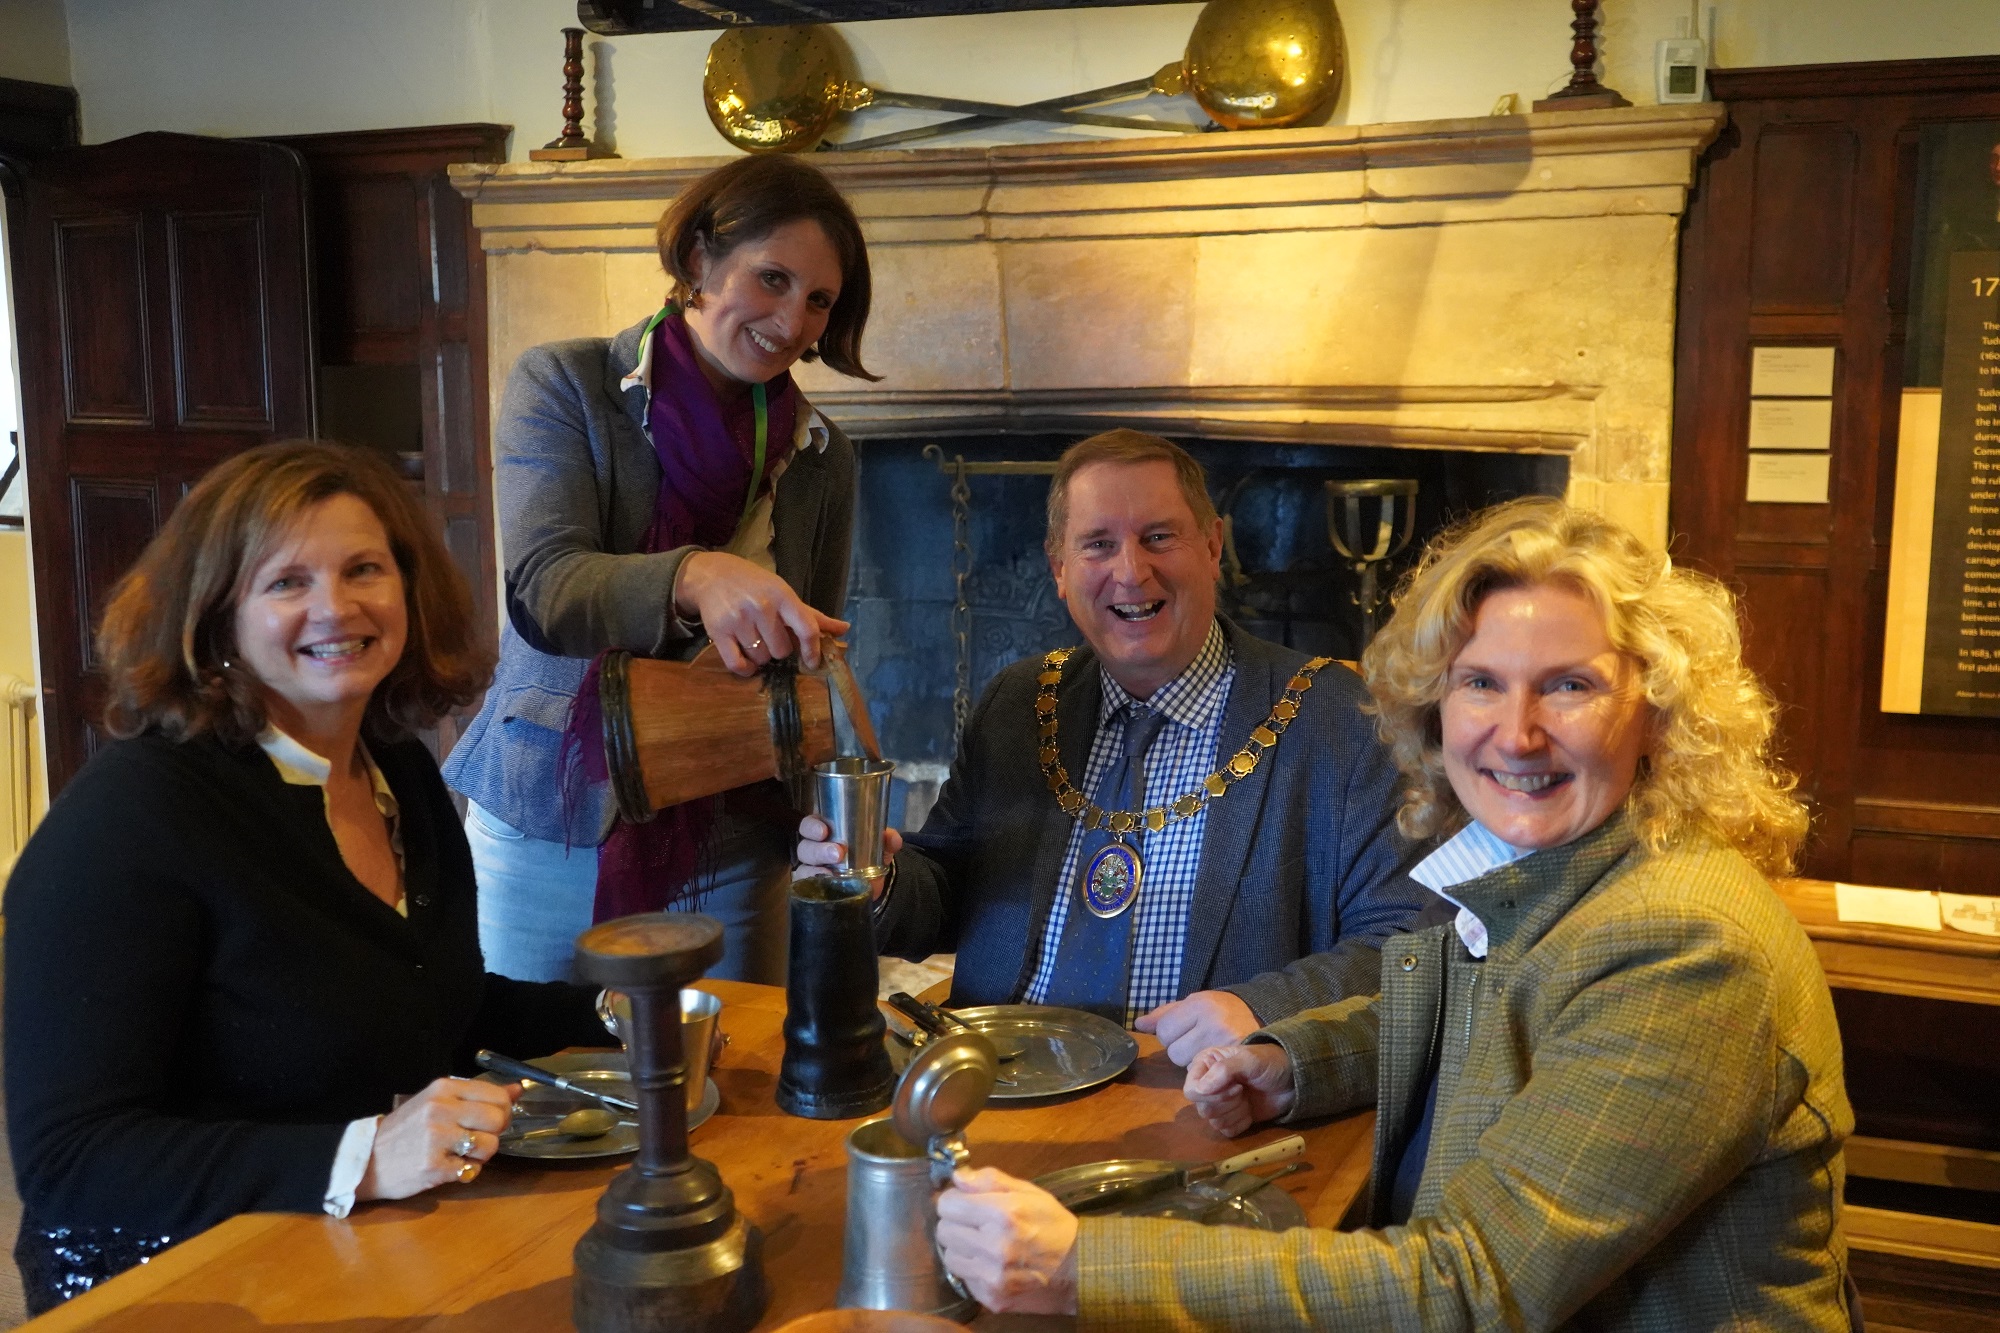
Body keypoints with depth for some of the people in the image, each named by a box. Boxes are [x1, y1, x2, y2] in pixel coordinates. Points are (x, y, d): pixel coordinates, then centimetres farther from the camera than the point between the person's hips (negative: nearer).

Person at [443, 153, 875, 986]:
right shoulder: (564, 386, -6)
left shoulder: (820, 457, 3)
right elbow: (542, 591, -21)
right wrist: (694, 578, -40)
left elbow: (811, 663, 8)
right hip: (547, 841, -2)